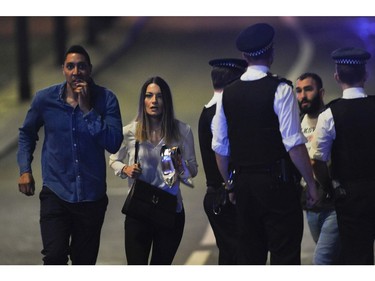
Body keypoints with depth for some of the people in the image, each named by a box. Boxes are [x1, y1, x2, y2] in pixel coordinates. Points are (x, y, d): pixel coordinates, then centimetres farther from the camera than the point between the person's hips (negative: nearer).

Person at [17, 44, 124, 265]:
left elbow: (114, 144, -18)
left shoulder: (106, 99, -7)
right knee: (54, 257, -18)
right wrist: (25, 170, 6)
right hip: (55, 194, -1)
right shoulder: (45, 99, -3)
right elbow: (27, 133, 15)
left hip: (92, 196, 1)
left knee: (84, 262, 11)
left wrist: (87, 110, -20)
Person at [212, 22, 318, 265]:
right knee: (285, 255, -4)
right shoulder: (280, 90, -9)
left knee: (249, 254, 10)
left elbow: (220, 148, 11)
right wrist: (311, 183, -7)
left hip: (244, 184, 6)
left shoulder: (228, 94, 7)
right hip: (277, 183, -6)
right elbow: (294, 144, -14)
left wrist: (230, 183, 23)